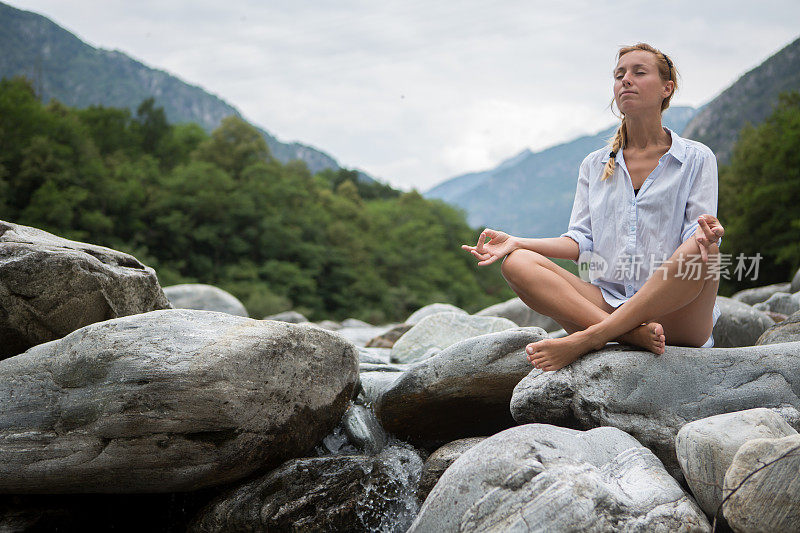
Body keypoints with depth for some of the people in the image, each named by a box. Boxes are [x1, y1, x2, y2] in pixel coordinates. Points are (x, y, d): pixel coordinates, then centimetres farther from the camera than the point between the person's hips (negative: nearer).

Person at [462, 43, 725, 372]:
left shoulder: (696, 159, 8)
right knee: (518, 263, -18)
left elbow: (697, 238, -3)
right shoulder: (595, 165, 18)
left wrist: (704, 232, -28)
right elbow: (581, 242, 9)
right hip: (608, 302, 3)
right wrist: (516, 242, -5)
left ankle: (585, 340, -35)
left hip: (677, 316, -2)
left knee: (700, 252, -35)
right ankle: (632, 334, -37)